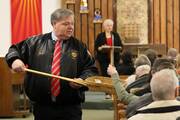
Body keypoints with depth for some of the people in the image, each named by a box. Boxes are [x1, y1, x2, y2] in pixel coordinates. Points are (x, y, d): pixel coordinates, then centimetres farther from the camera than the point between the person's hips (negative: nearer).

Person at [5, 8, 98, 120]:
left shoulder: (79, 46, 6)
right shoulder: (37, 42, 6)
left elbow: (91, 69, 7)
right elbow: (16, 49, 16)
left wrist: (82, 80, -12)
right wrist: (15, 60, -6)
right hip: (42, 106, 1)